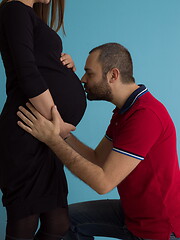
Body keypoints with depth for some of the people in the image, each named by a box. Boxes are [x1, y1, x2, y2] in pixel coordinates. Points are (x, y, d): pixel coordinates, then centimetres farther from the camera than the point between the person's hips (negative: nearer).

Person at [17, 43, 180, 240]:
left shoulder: (146, 115, -28)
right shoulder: (123, 111, 6)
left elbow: (103, 182, -28)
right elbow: (97, 159, 4)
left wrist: (52, 138, -25)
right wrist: (61, 129, -6)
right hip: (132, 211, 9)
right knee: (69, 217, 10)